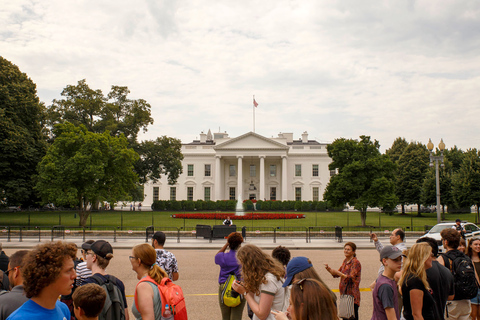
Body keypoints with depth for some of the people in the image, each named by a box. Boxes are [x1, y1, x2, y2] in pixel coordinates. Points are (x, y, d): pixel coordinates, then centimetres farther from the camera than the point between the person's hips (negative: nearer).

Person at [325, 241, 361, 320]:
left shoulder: (355, 263, -11)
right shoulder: (345, 261, 13)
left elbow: (351, 278, -20)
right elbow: (337, 274, 18)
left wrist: (339, 273, -30)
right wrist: (329, 269, 0)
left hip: (352, 295, -8)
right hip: (344, 293, 8)